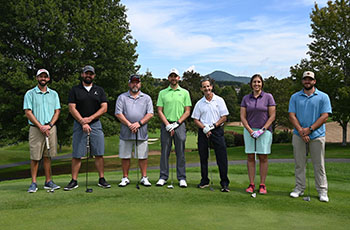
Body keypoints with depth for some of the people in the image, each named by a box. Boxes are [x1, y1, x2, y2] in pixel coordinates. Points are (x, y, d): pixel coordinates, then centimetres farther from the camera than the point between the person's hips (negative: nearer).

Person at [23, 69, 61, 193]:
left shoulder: (53, 94, 11)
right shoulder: (30, 93, 2)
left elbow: (57, 111, 8)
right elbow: (28, 112, -4)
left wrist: (49, 125, -7)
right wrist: (41, 126, -11)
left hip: (51, 128, 3)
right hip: (36, 129, -2)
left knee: (47, 156, 6)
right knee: (35, 157, -3)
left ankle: (48, 181, 11)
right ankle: (34, 183, 4)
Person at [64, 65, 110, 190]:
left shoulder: (99, 90, 10)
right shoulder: (75, 90, 5)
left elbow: (104, 108, 2)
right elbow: (72, 108, -3)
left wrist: (89, 119, -9)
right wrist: (82, 122, -13)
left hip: (95, 124, 1)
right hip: (79, 125, -1)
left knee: (99, 153, 0)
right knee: (77, 154, -1)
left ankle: (102, 179, 9)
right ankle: (74, 181, 7)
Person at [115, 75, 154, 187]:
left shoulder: (146, 98, 11)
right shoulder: (122, 97, 8)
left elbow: (150, 113, 2)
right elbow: (118, 113, -1)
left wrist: (139, 123, -11)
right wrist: (129, 124, -11)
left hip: (142, 133, 0)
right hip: (125, 133, 0)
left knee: (143, 156, 3)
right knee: (125, 156, 4)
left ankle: (144, 178, 13)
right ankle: (125, 178, 15)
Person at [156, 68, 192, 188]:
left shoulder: (184, 92, 8)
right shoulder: (162, 93, 9)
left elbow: (187, 111, 3)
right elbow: (159, 111, 4)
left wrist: (177, 123, -8)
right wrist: (167, 125, -8)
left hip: (179, 125, -1)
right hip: (165, 125, 1)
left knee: (180, 153, 1)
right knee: (164, 152, 3)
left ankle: (182, 178, 8)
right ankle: (163, 177, 11)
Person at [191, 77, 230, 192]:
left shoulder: (219, 100, 3)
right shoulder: (199, 103, 8)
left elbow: (224, 117, 1)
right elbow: (195, 120, 7)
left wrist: (213, 126, -11)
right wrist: (204, 128, -9)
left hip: (217, 130, -2)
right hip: (203, 132, 2)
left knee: (222, 157, -7)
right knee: (203, 157, 7)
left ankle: (224, 183, -1)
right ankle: (204, 180, 19)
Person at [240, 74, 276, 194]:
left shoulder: (268, 97, 0)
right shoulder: (246, 98, 6)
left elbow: (272, 116, -3)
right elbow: (243, 117, 4)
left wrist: (263, 129, -12)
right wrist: (250, 130, -8)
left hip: (265, 130, -2)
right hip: (249, 130, 2)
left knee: (263, 157, 0)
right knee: (250, 157, 2)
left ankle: (262, 185, 7)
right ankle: (251, 184, 8)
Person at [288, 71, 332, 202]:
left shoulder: (323, 97, 3)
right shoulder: (295, 97, 9)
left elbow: (324, 116, -4)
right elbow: (292, 115, 2)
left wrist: (310, 129, -13)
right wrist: (300, 131, -12)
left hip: (317, 135, -2)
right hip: (298, 135, 2)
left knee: (319, 165, 2)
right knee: (299, 164, 6)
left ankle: (322, 191, 9)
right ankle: (299, 188, 15)